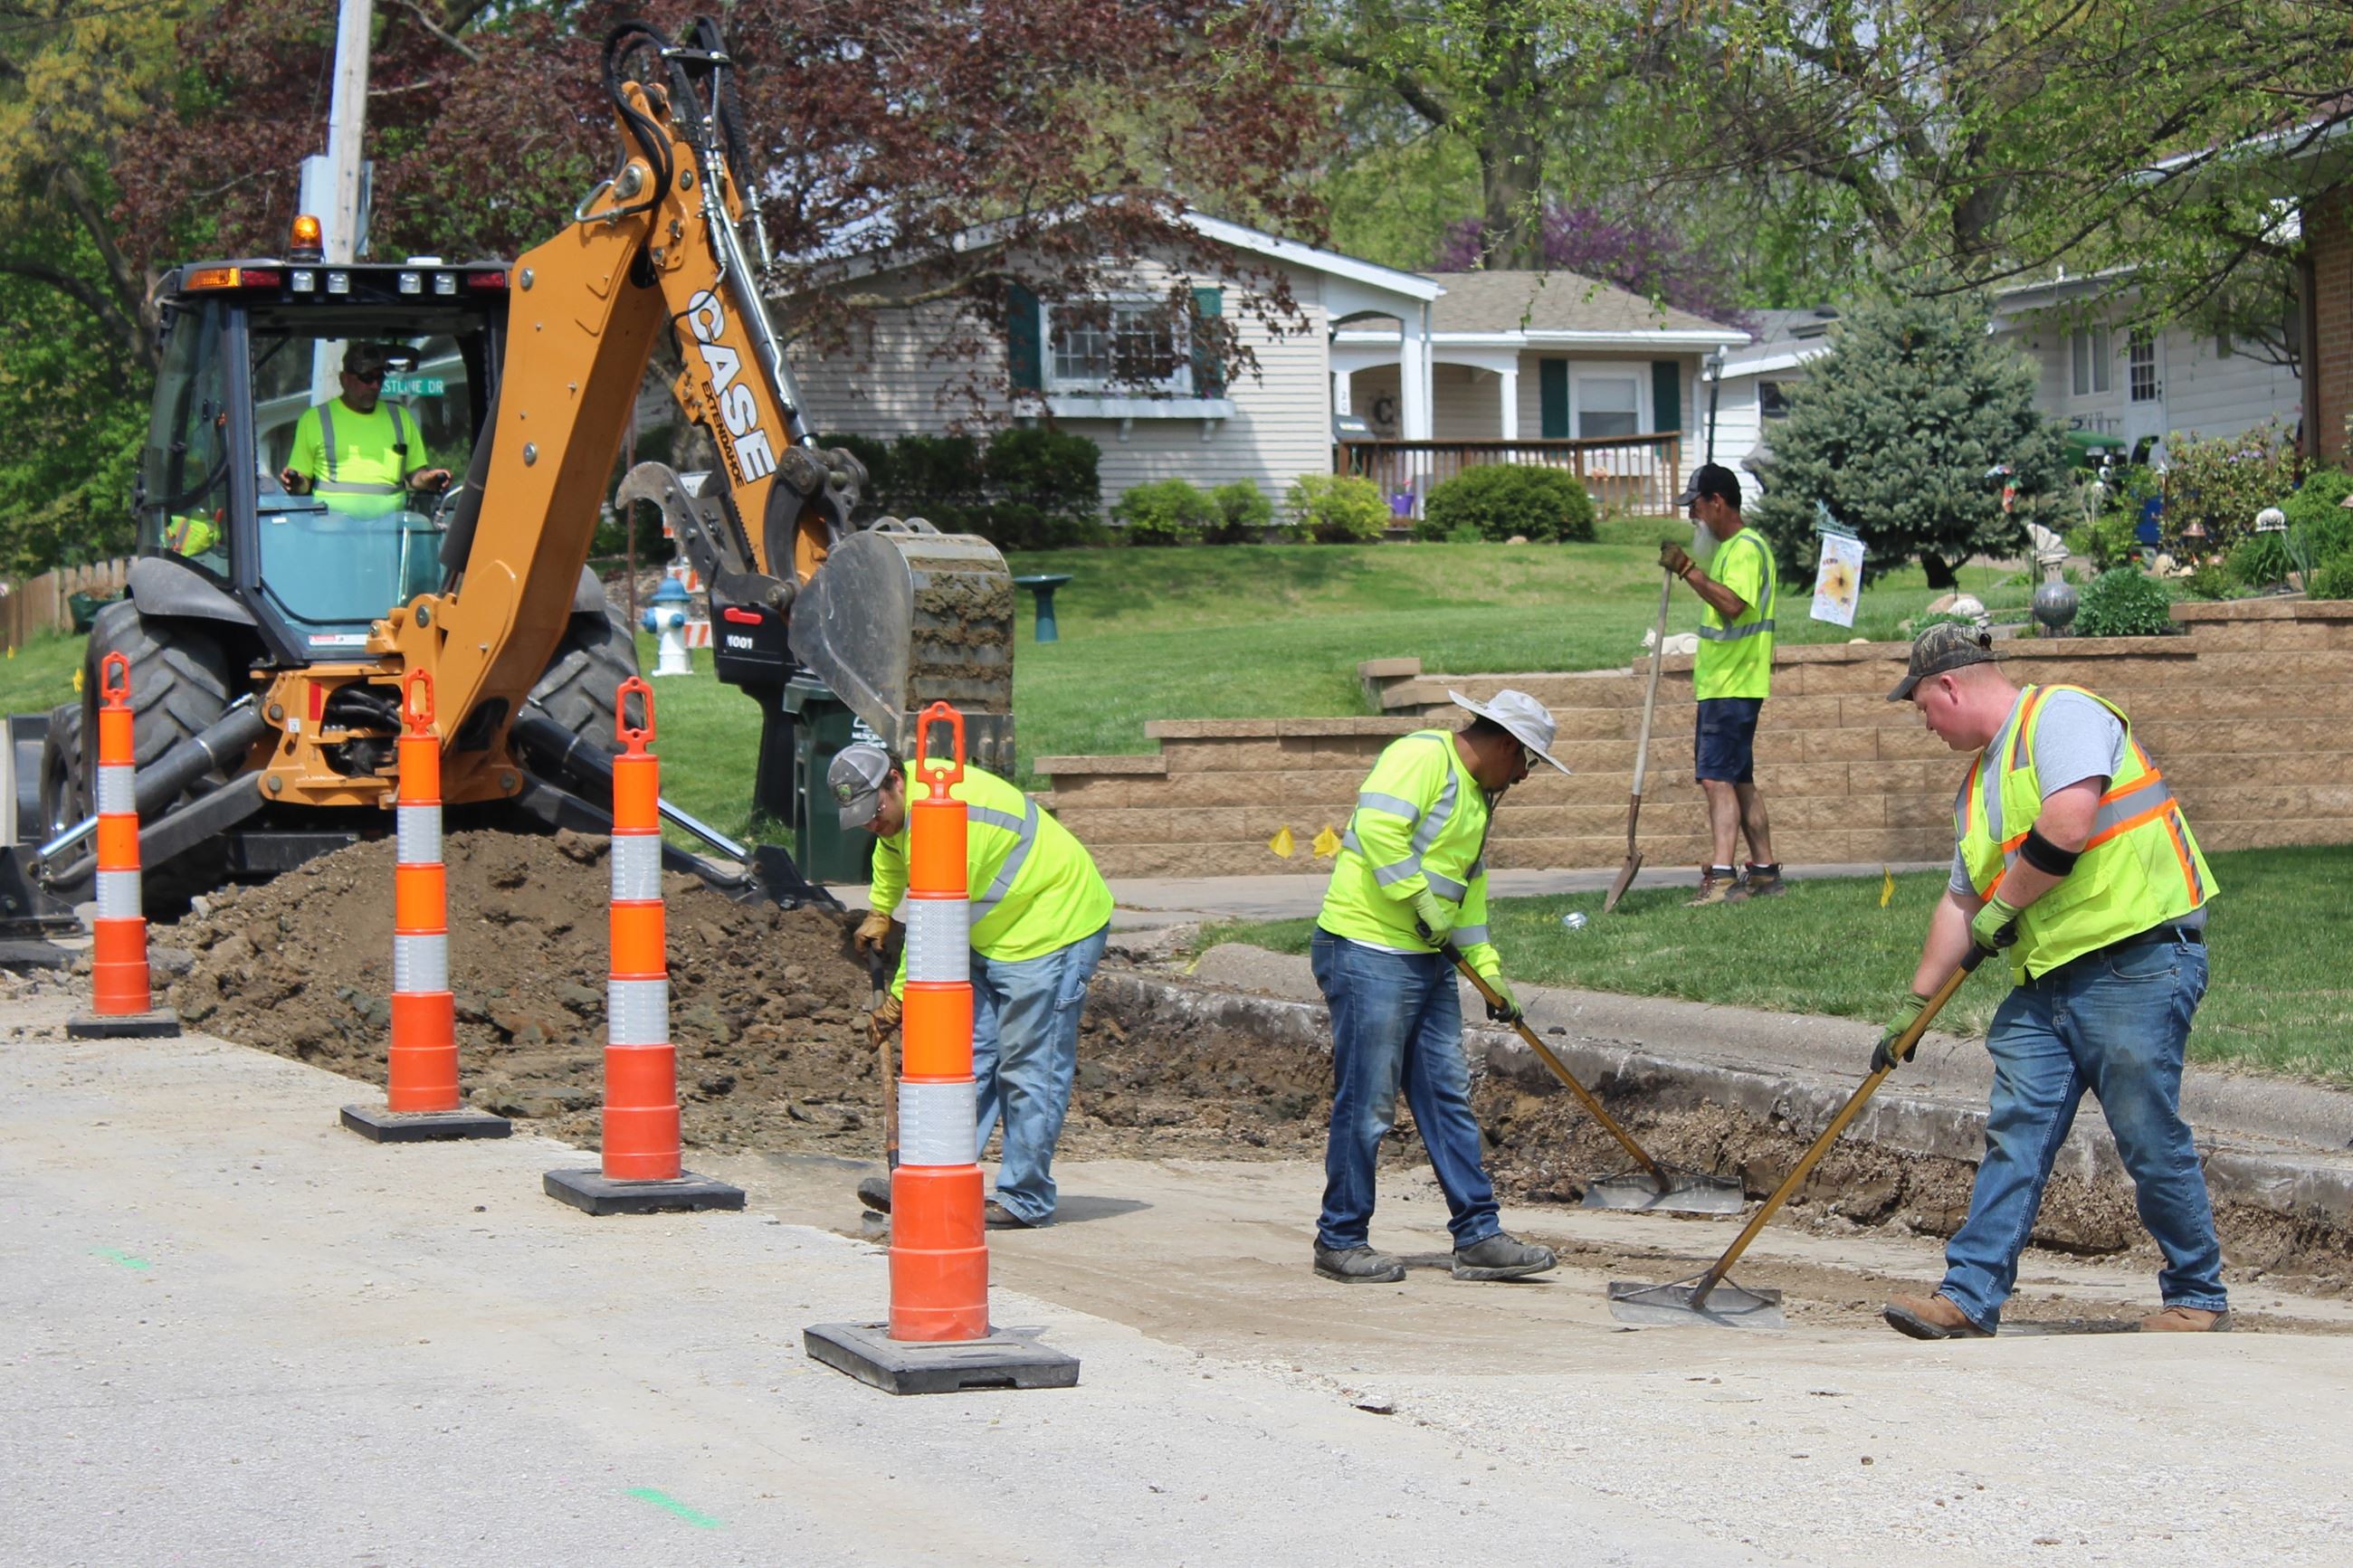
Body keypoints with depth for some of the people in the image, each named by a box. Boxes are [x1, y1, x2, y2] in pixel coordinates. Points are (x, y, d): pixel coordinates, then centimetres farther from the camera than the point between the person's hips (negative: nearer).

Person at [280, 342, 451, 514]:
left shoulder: (400, 417, 22)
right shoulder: (314, 419, 14)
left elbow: (415, 472, 25)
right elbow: (303, 482, 15)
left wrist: (426, 479, 3)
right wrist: (296, 483, -7)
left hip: (389, 515, 2)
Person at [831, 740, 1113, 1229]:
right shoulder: (900, 802, 2)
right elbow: (892, 853, 29)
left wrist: (900, 999, -19)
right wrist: (879, 913, 35)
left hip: (1054, 928, -10)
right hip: (997, 933, 10)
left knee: (1028, 1071, -9)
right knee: (968, 1058, 6)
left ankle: (1025, 1201, -3)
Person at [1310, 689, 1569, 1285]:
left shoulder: (1477, 795, 21)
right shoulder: (1423, 757, -11)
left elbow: (1469, 890, 26)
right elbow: (1377, 825, -26)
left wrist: (1487, 969, 22)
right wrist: (1420, 899, -22)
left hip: (1427, 961, 10)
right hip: (1367, 951, -10)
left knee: (1449, 1099, 8)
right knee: (1366, 1105, -4)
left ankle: (1478, 1237, 11)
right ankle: (1341, 1241, 5)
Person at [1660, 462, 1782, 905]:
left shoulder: (1746, 548, -14)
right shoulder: (1726, 548, 18)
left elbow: (1733, 604, -29)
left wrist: (1688, 570, -26)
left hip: (1733, 688, -11)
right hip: (1721, 685, 11)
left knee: (1716, 777, -17)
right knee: (1738, 782, 14)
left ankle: (1722, 879, -23)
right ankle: (1765, 873, 19)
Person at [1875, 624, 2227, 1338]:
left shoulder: (2059, 714, -7)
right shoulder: (1980, 781, 21)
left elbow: (2068, 825, -21)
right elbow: (1960, 900, 25)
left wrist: (2002, 908, -8)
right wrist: (1915, 1004, 25)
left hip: (2137, 957, -9)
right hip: (2047, 979, 9)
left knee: (2149, 1138, -3)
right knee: (2015, 1135, 1)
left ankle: (2198, 1299, 10)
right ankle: (1969, 1299, -1)